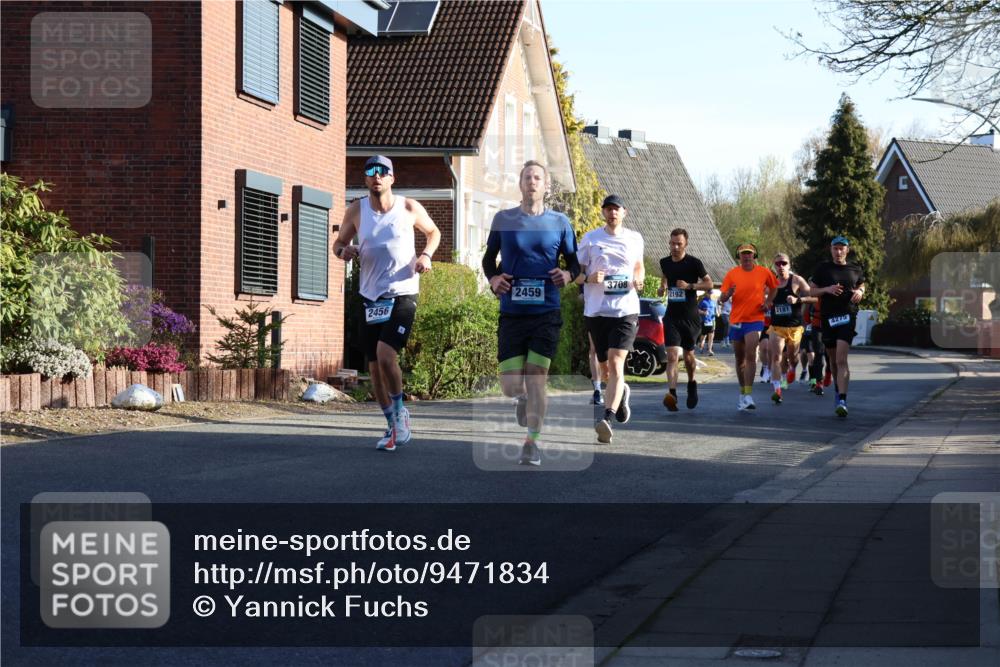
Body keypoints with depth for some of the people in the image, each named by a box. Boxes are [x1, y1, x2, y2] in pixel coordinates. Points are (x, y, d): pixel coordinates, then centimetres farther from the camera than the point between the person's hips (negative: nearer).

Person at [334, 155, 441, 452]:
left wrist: (426, 255, -3)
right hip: (371, 296, 4)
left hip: (402, 294, -3)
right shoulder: (356, 211, 3)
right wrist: (344, 251, -10)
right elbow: (339, 242, 14)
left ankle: (399, 411, 1)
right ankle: (394, 426, 22)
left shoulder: (409, 208, -2)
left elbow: (433, 232, 15)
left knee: (385, 353, -22)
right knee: (375, 364, 6)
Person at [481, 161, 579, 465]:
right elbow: (489, 257, 16)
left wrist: (568, 274, -10)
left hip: (546, 314, -1)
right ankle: (523, 398, 35)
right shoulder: (503, 219, 5)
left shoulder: (560, 222, 5)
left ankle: (531, 443, 8)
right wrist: (493, 278, -4)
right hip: (511, 313, 1)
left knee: (536, 380, -5)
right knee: (510, 386, -2)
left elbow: (574, 261, 13)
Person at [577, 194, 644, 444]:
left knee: (616, 364, -17)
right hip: (596, 310, 2)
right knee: (606, 367, 12)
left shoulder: (635, 239, 9)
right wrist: (589, 277, -14)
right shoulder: (590, 239, 5)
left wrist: (639, 279, 3)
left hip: (625, 311, -1)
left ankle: (606, 420, -26)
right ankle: (621, 392, 45)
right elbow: (577, 273, 7)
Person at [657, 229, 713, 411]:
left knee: (688, 355, 12)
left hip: (690, 316, -2)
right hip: (672, 316, 2)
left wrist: (690, 286, -17)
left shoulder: (694, 263, -6)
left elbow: (709, 283, -3)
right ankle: (672, 393, -22)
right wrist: (662, 288, 5)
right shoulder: (664, 263, 6)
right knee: (671, 356, -13)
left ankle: (692, 383, 40)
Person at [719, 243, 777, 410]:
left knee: (750, 355, -17)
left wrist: (768, 302, 4)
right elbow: (722, 299, 0)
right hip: (736, 320, 3)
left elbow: (773, 287, 19)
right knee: (740, 358, 12)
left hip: (755, 320, -3)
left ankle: (748, 395, -21)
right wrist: (728, 294, -21)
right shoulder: (732, 274, 1)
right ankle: (743, 392, 27)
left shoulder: (764, 272, -1)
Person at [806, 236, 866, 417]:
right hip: (828, 318, 2)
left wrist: (860, 293, 2)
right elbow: (811, 291, 6)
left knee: (841, 359, -17)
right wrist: (827, 289, -12)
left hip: (848, 316, -2)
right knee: (833, 359, 14)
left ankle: (842, 400, -24)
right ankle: (838, 390, 38)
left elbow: (861, 286, 25)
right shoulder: (823, 269, 5)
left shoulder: (855, 270, 9)